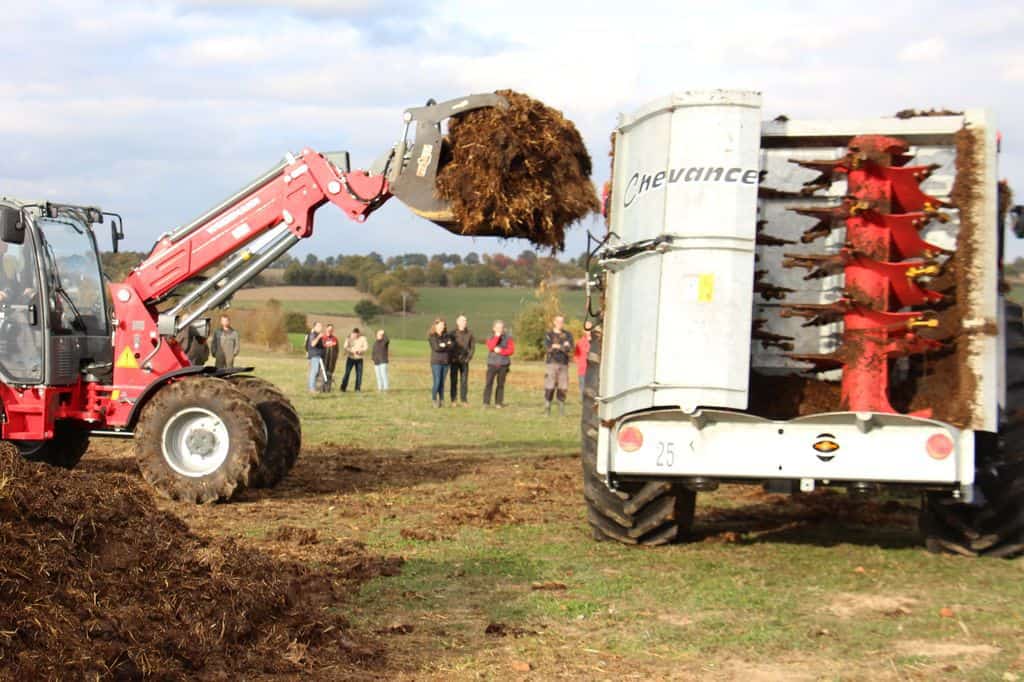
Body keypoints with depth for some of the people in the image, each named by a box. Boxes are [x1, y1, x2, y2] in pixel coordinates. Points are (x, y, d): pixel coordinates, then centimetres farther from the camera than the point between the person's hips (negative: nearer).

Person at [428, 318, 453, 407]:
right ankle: (434, 399, 7)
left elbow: (452, 345, -2)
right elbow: (436, 347, -16)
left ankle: (441, 400, 11)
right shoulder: (432, 337, -3)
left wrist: (444, 345, -14)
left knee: (442, 382, 6)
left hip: (446, 362, 4)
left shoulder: (447, 336, 12)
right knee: (437, 382, -8)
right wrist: (447, 345, -9)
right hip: (436, 362, -4)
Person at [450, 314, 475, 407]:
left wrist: (469, 357, -3)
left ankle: (464, 400, 7)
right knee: (454, 380, 1)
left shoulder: (469, 334, 5)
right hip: (454, 360, -2)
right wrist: (453, 357, -9)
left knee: (464, 380, 1)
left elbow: (473, 347, 7)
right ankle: (453, 400, 5)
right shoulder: (453, 333, -1)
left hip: (464, 360, 2)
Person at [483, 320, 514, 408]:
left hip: (503, 364, 0)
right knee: (489, 383, -8)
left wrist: (500, 351, -15)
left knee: (500, 384, 3)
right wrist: (497, 336, -15)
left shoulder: (508, 338, 3)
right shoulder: (491, 337, 6)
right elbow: (491, 347, -13)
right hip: (492, 364, 0)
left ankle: (499, 402, 9)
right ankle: (486, 403, -6)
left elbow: (511, 350, -5)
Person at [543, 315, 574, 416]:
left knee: (562, 388, -2)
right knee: (549, 388, -7)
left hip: (563, 365, 2)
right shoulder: (548, 335, 8)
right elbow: (548, 348, -9)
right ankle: (547, 409, -3)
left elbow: (570, 349, -1)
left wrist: (557, 346, -12)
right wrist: (563, 346, -11)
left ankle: (561, 410, 4)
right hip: (551, 363, -2)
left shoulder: (567, 335, 12)